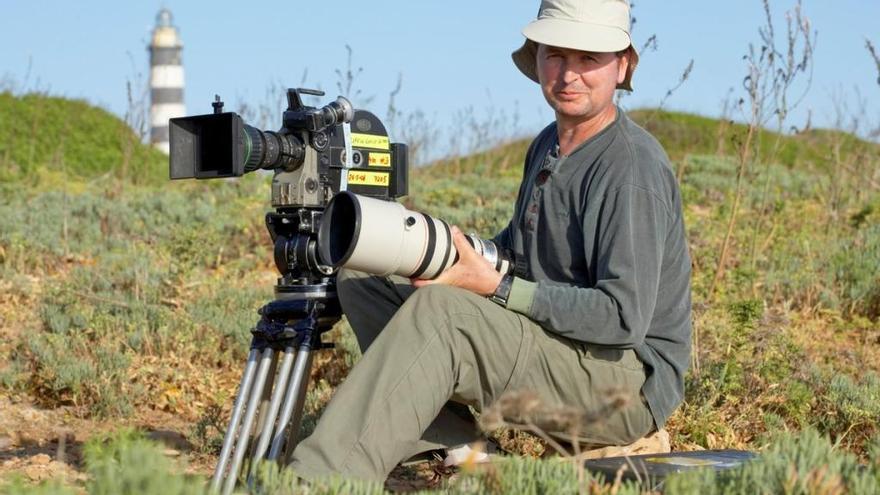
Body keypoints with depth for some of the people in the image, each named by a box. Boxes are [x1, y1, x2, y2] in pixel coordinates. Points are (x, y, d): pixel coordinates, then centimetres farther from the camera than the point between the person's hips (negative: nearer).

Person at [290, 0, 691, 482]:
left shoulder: (632, 169, -17)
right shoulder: (548, 145, 11)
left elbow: (625, 319, -23)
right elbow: (517, 246, 23)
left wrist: (494, 287, -23)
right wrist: (465, 255, 0)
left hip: (630, 382, -9)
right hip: (548, 353, 10)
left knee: (440, 312, -33)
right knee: (362, 276, 3)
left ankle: (314, 479, -37)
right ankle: (458, 445, -9)